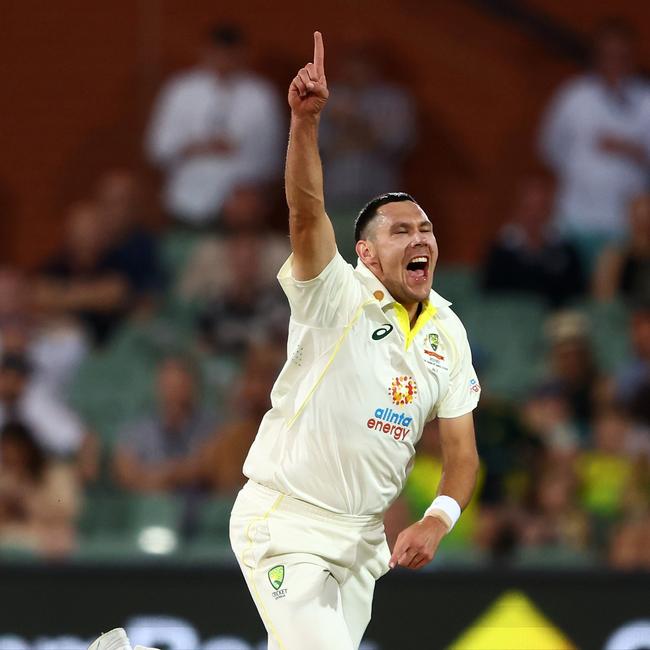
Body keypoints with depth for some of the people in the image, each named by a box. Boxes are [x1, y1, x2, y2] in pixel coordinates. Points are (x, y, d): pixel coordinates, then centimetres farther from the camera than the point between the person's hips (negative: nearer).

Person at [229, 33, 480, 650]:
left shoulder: (448, 332, 5)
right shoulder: (336, 296, -13)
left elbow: (461, 451, 6)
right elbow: (306, 212, -31)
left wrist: (437, 521, -13)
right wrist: (305, 118, -46)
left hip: (362, 531, 7)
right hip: (283, 522, -7)